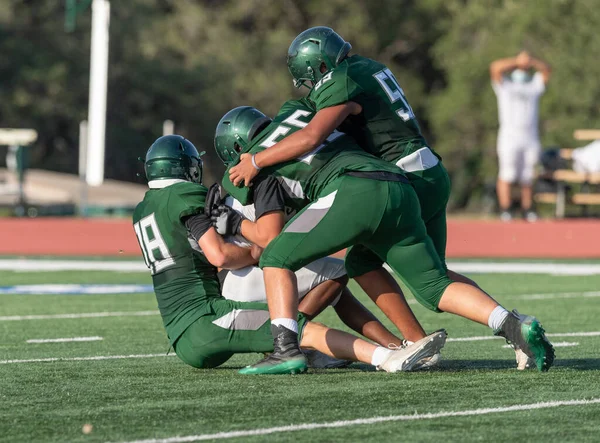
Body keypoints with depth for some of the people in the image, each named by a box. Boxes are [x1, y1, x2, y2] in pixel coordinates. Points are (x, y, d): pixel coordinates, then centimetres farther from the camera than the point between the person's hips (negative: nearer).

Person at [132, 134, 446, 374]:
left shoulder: (143, 211, 21)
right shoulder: (187, 197, -4)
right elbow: (218, 255, -14)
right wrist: (257, 254, 2)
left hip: (180, 338, 9)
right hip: (204, 319, -9)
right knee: (305, 330, -19)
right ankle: (388, 358, -33)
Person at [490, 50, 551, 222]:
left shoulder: (534, 85, 21)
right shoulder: (504, 85, 13)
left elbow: (546, 69, 10)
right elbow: (495, 67, -2)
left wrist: (531, 61, -7)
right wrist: (516, 61, -7)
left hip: (531, 137, 3)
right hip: (509, 136, -3)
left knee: (527, 178, 3)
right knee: (507, 175, -9)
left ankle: (527, 210, 8)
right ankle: (505, 210, -9)